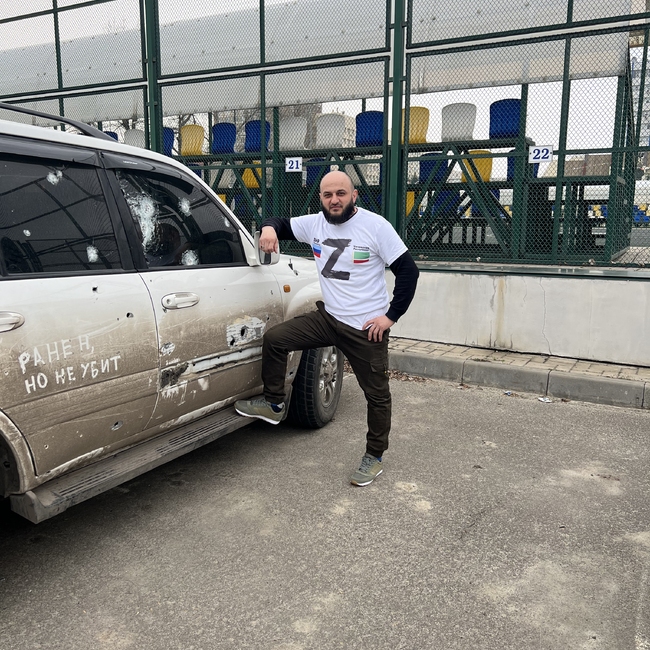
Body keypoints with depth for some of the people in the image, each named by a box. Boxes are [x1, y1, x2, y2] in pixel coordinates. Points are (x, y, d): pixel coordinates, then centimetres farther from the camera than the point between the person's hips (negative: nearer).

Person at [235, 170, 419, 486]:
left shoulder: (375, 226, -12)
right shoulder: (315, 223, 2)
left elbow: (408, 270, -11)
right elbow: (281, 225, 16)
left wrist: (391, 315, -15)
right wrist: (269, 228, -10)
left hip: (367, 327, -5)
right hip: (328, 317, 5)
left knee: (377, 394, 5)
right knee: (274, 338, -3)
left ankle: (374, 457, 25)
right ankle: (274, 405, 14)